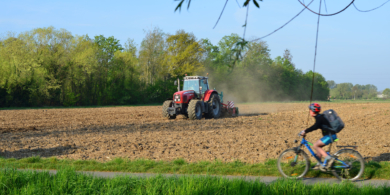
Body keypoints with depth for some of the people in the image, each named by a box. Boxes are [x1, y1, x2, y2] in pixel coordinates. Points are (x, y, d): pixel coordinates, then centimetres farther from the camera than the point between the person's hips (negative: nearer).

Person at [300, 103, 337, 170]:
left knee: (315, 145, -12)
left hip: (330, 136, -10)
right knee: (318, 147, 15)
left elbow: (315, 127, -29)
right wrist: (305, 131, 22)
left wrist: (305, 131, -26)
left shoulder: (319, 118, -14)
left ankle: (329, 158, -14)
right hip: (329, 135, 10)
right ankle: (319, 164, 19)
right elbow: (316, 126, 27)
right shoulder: (319, 117, 16)